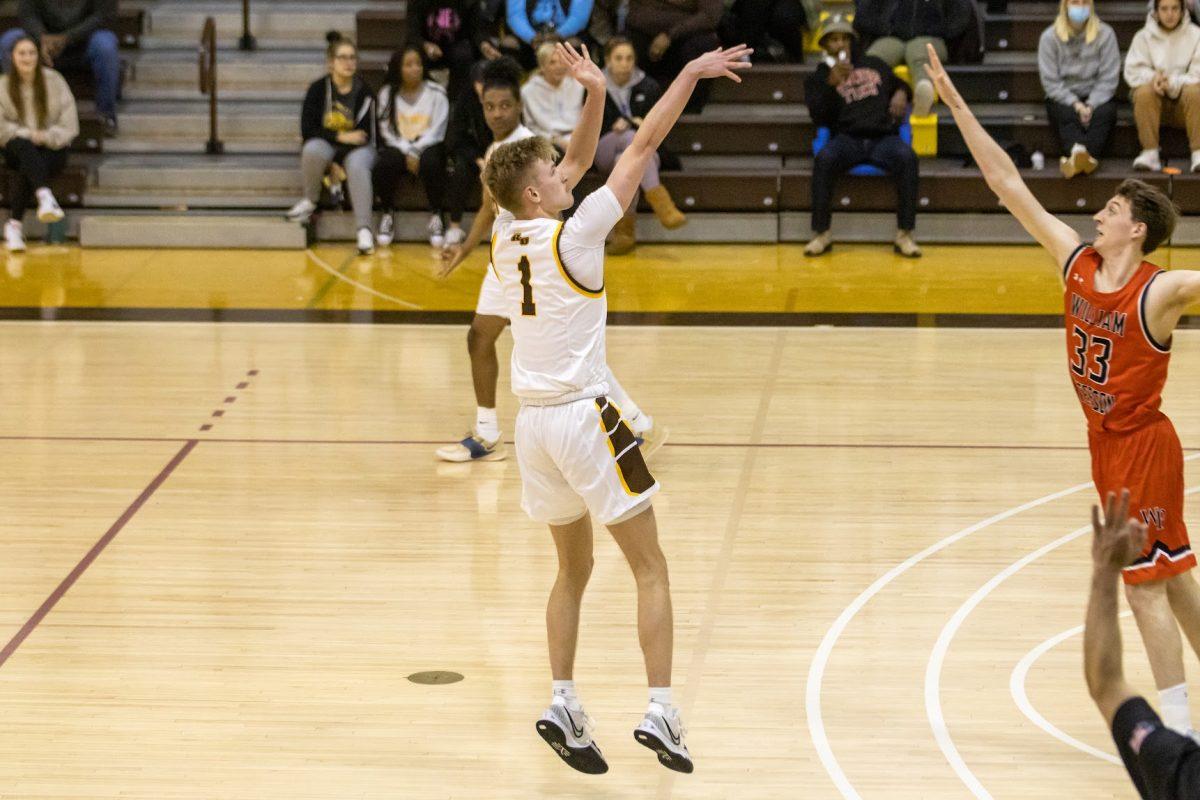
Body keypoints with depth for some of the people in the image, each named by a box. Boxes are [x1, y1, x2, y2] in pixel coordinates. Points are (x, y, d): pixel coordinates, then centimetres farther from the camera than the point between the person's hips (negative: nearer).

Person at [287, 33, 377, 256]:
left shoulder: (364, 93, -4)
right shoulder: (318, 89, -3)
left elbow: (367, 135, -6)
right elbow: (307, 130, -8)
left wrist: (339, 165, -17)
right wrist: (340, 136, -18)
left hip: (356, 148, 0)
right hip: (326, 146, 0)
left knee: (357, 165, -36)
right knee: (313, 149, -35)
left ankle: (364, 229, -43)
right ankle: (310, 201, -12)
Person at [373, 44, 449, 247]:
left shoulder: (436, 93, 0)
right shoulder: (388, 93, 5)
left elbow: (437, 130, -3)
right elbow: (387, 130, 1)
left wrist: (416, 152, -15)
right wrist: (406, 153, -13)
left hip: (427, 146, -1)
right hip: (398, 147, 1)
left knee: (431, 162, -37)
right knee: (383, 164, -32)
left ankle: (436, 215, -19)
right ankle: (388, 214, -9)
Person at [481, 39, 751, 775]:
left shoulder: (507, 236, 5)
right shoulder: (572, 236, -13)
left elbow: (580, 165, 19)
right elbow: (643, 148, -10)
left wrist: (596, 95, 13)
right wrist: (691, 75, -5)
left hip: (536, 422, 7)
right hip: (587, 418, -7)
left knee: (574, 568, 18)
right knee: (651, 569, 2)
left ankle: (564, 703, 9)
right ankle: (660, 711, -7)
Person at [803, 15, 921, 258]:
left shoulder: (874, 64, 24)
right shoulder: (818, 78, 16)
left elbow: (899, 84, 36)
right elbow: (818, 117, 0)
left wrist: (901, 93, 12)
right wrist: (832, 83, -11)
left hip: (883, 138, 1)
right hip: (847, 139, -1)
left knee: (907, 157, -33)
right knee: (824, 159, -36)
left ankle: (904, 235, -31)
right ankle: (822, 233, -27)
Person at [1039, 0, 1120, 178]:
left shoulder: (1105, 34, 1)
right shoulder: (1050, 37, 0)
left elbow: (1108, 78, -4)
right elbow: (1050, 82, -5)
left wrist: (1092, 105, -19)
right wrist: (1075, 104, -19)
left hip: (1097, 96, 0)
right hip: (1062, 98, 0)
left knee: (1104, 113, -33)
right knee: (1067, 115, -34)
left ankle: (1073, 159, -57)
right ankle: (1077, 152, -63)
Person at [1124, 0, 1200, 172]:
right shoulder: (1143, 36, 6)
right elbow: (1133, 71, 0)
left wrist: (1173, 84, -23)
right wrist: (1153, 78, -22)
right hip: (1156, 100, 1)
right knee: (1144, 92, -31)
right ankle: (1150, 153, -32)